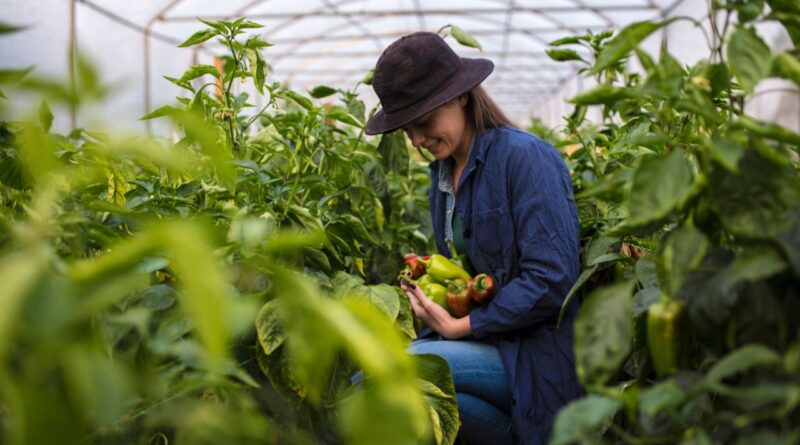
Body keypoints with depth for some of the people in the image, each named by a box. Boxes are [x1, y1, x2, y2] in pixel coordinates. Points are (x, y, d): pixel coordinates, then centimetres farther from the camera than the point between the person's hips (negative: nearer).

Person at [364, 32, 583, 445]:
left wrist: (459, 326, -15)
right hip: (484, 338, 8)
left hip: (536, 352, -8)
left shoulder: (525, 156, -14)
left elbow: (551, 280, -20)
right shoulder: (443, 172, 11)